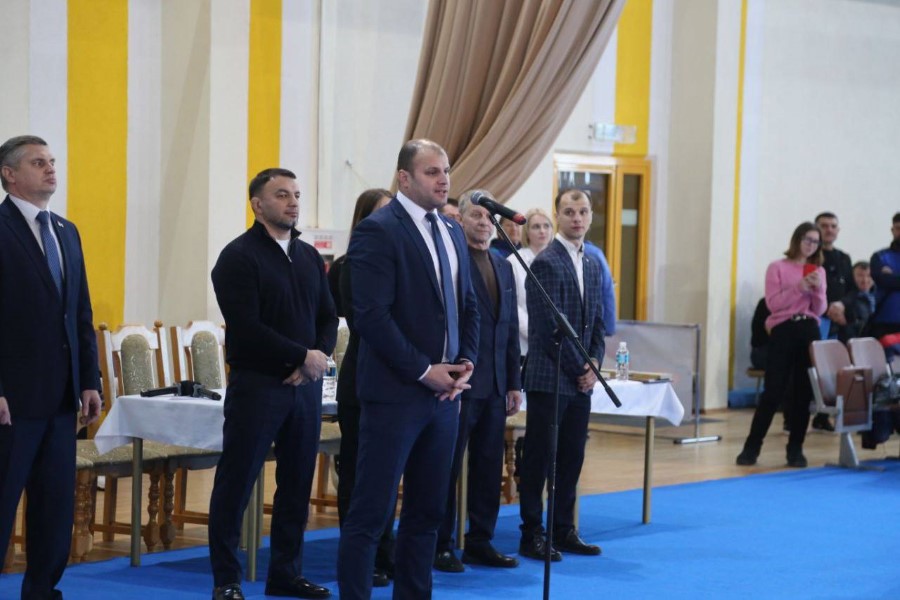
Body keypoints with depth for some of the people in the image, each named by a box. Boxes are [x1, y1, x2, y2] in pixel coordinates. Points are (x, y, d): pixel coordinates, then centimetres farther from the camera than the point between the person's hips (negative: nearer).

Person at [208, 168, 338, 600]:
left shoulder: (309, 257, 14)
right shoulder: (239, 256, -7)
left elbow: (328, 317, 13)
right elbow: (246, 327, -16)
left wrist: (318, 358, -7)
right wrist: (303, 356, -14)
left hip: (305, 385, 6)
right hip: (257, 384, -6)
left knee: (297, 483, 9)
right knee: (235, 483, -1)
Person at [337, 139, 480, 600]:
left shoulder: (452, 233, 14)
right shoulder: (377, 231, -10)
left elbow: (468, 307, 19)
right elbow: (371, 315, -16)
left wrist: (466, 364, 2)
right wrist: (423, 371, -14)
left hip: (444, 392, 8)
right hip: (396, 393, -7)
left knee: (427, 511, 11)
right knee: (371, 512, -4)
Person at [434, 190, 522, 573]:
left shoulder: (503, 266, 15)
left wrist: (514, 383, 13)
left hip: (494, 387, 7)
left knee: (489, 468, 10)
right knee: (448, 468, 1)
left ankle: (480, 542, 19)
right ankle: (440, 546, 9)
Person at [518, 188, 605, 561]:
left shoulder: (592, 266, 15)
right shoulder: (547, 263, -11)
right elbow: (552, 326, -15)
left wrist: (594, 363, 1)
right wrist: (579, 369, -11)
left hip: (581, 381, 8)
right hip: (549, 379, -8)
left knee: (571, 458, 10)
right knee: (539, 458, -1)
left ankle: (563, 531, 17)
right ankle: (532, 535, 4)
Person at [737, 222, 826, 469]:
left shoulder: (819, 271, 13)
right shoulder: (778, 267, 2)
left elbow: (820, 310, 9)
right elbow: (773, 302, -7)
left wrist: (817, 290, -9)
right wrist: (799, 287, -16)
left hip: (809, 331, 4)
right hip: (783, 331, -4)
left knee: (803, 393, 3)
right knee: (773, 392, -6)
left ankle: (795, 449, 11)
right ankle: (752, 447, 2)